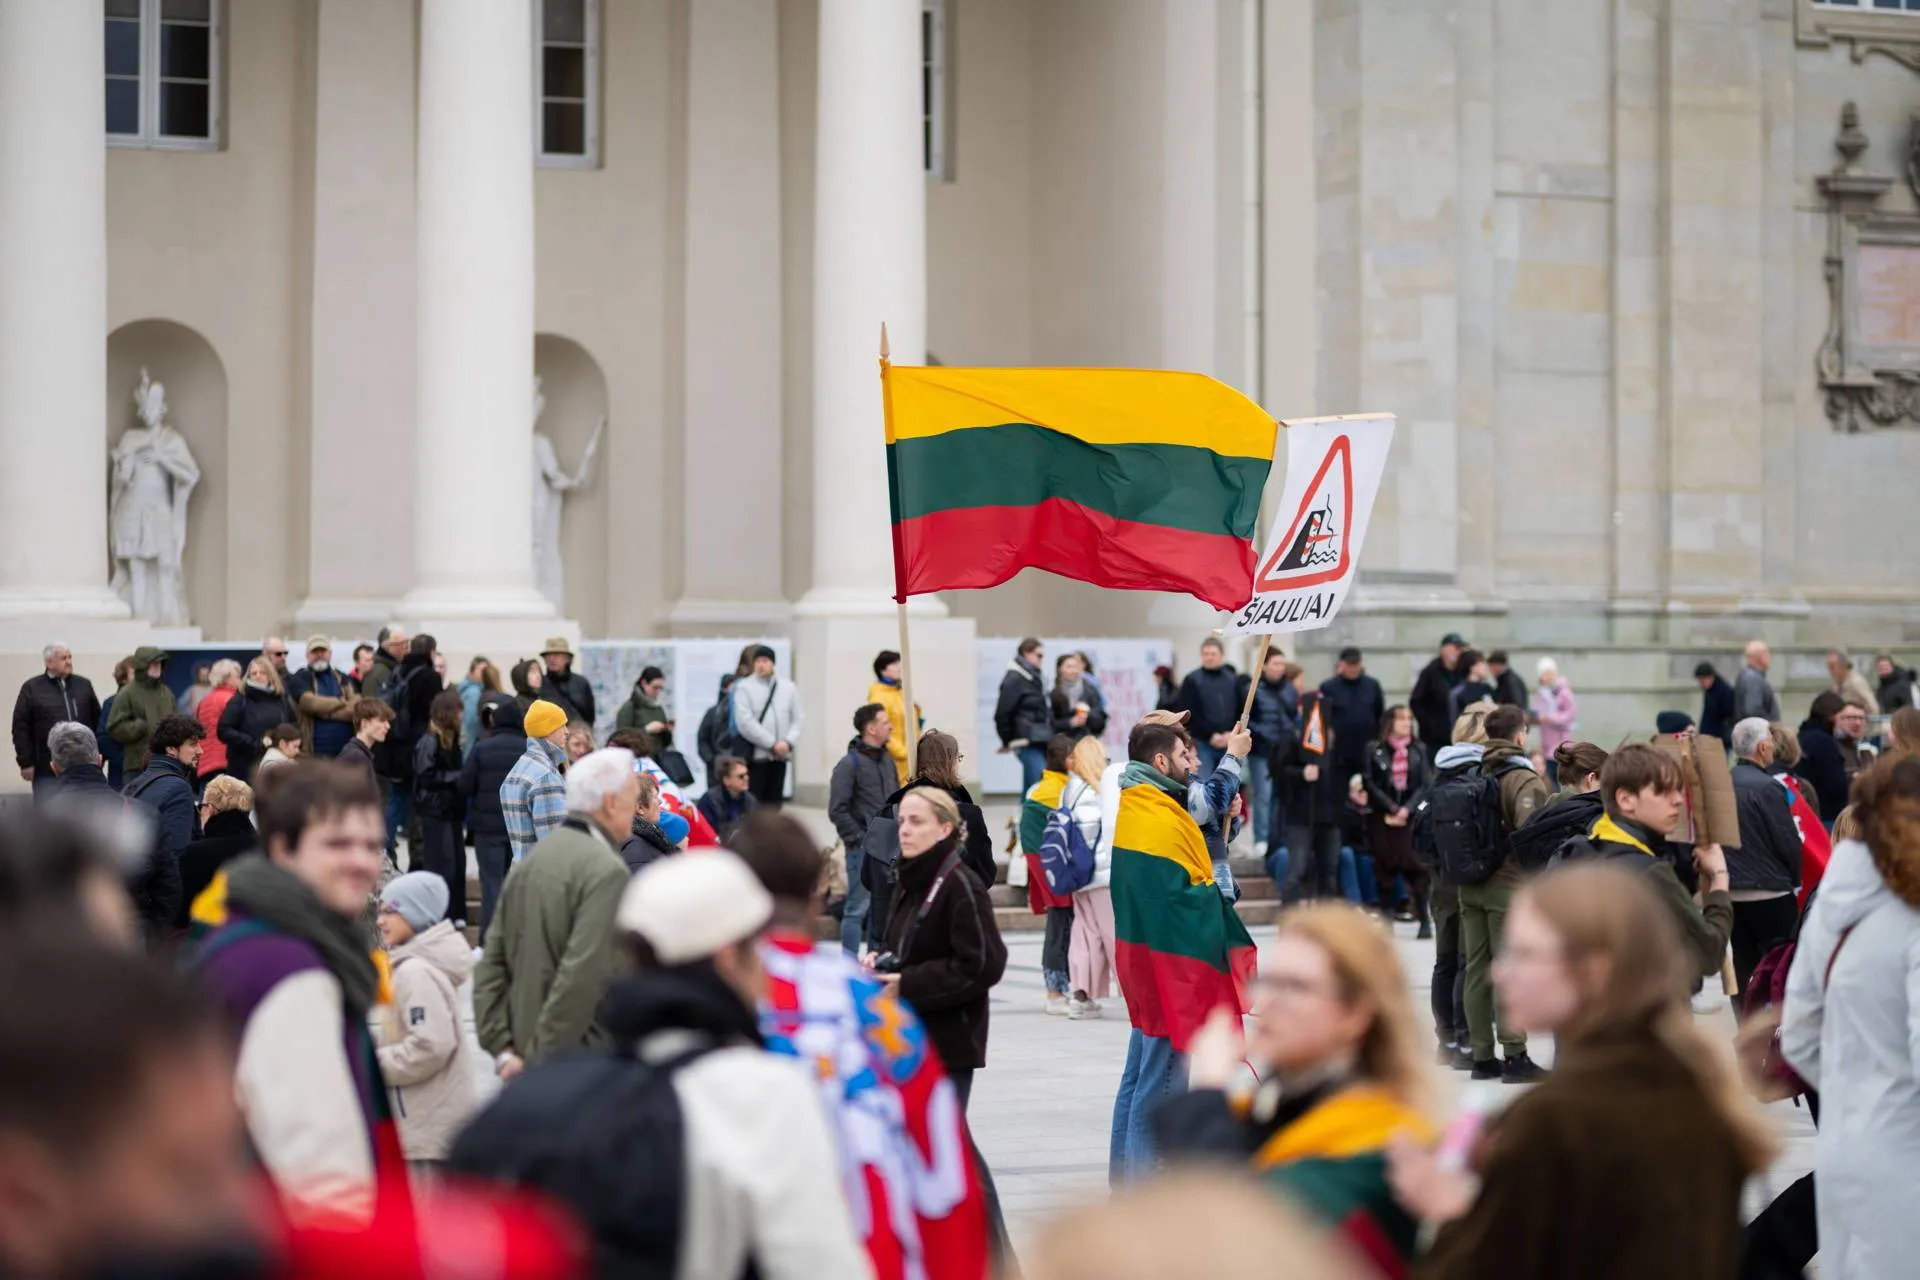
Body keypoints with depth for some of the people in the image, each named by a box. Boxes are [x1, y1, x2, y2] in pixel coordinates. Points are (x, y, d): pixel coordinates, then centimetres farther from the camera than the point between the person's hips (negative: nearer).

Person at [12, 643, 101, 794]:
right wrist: (26, 763, -8)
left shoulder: (84, 685, 10)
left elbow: (98, 721, 12)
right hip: (47, 769, -3)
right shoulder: (32, 688, 1)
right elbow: (21, 727, -2)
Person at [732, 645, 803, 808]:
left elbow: (799, 718, 8)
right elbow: (745, 723, -12)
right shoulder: (744, 687, -2)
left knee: (774, 803, 8)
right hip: (756, 756, -4)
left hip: (780, 755, 4)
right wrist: (772, 744, -14)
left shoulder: (789, 687, 11)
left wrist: (788, 742, -10)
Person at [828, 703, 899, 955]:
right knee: (858, 908, -4)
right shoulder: (850, 763, -12)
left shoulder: (887, 759, 11)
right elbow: (837, 810, -15)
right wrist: (857, 839, -16)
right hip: (863, 849, -7)